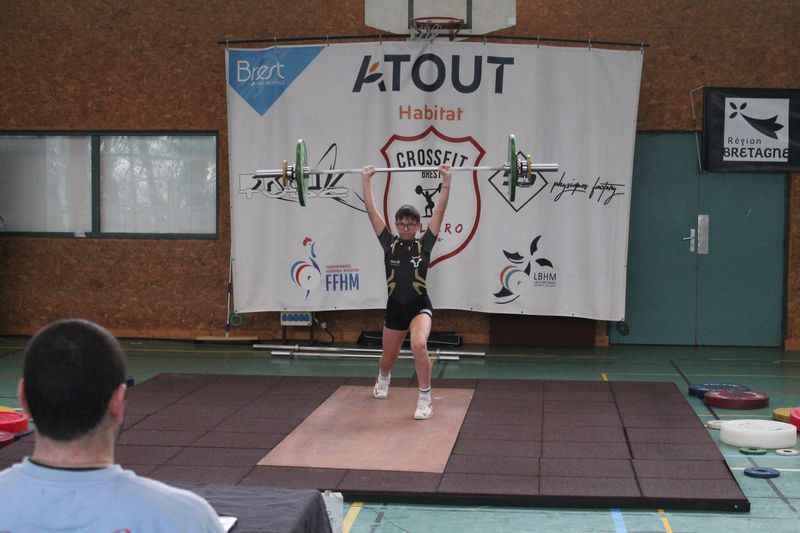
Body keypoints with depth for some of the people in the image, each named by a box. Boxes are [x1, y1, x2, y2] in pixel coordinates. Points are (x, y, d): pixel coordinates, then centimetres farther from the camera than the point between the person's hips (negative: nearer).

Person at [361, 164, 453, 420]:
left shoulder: (424, 244, -4)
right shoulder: (389, 243, -1)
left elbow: (440, 211, -7)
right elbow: (372, 211, -1)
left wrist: (447, 180, -11)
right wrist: (366, 179, -1)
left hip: (420, 306, -3)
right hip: (394, 308, 3)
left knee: (419, 345, -32)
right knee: (388, 357, 19)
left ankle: (425, 399, -19)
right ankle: (383, 379, 58)